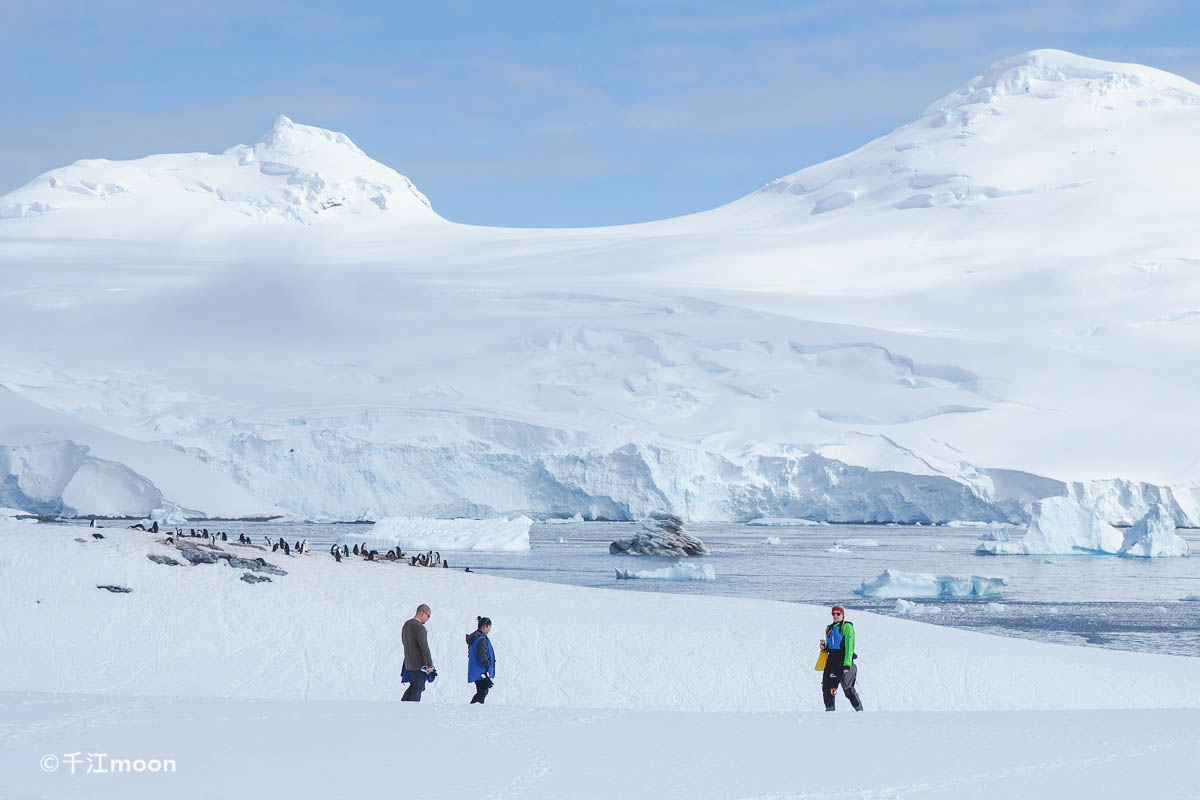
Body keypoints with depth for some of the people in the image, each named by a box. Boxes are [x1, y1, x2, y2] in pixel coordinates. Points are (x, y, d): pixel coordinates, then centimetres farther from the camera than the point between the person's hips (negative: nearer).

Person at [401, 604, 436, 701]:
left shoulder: (406, 625, 10)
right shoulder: (419, 627, -18)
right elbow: (424, 647, -20)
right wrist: (430, 665, -17)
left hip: (408, 663, 8)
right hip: (419, 664, -8)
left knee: (413, 686, 18)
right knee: (418, 688, 0)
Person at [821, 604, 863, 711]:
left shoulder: (847, 627, -4)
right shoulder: (829, 628, 18)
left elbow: (849, 647, -11)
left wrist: (847, 665, -19)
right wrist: (824, 647, 3)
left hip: (843, 659, -7)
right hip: (831, 659, 7)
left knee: (848, 688, -6)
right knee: (827, 686, -3)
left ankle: (859, 710, 7)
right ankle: (829, 709, 6)